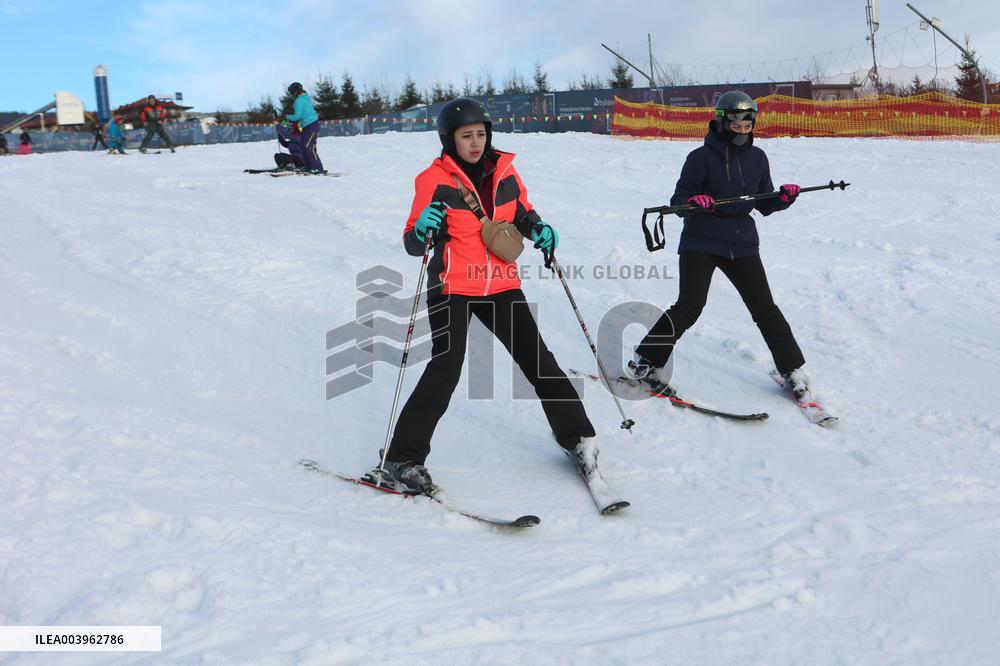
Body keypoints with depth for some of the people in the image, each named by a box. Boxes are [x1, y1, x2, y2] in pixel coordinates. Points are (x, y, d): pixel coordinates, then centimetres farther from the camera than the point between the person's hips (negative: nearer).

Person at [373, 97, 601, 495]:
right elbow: (412, 243, -5)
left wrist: (538, 230, -2)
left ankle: (576, 436, 26)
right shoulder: (434, 180, -7)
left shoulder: (504, 171, 5)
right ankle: (403, 459, -4)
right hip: (452, 287, -4)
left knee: (537, 358, 9)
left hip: (500, 284, 4)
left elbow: (523, 213, 20)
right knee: (446, 366, -15)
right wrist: (423, 231, -28)